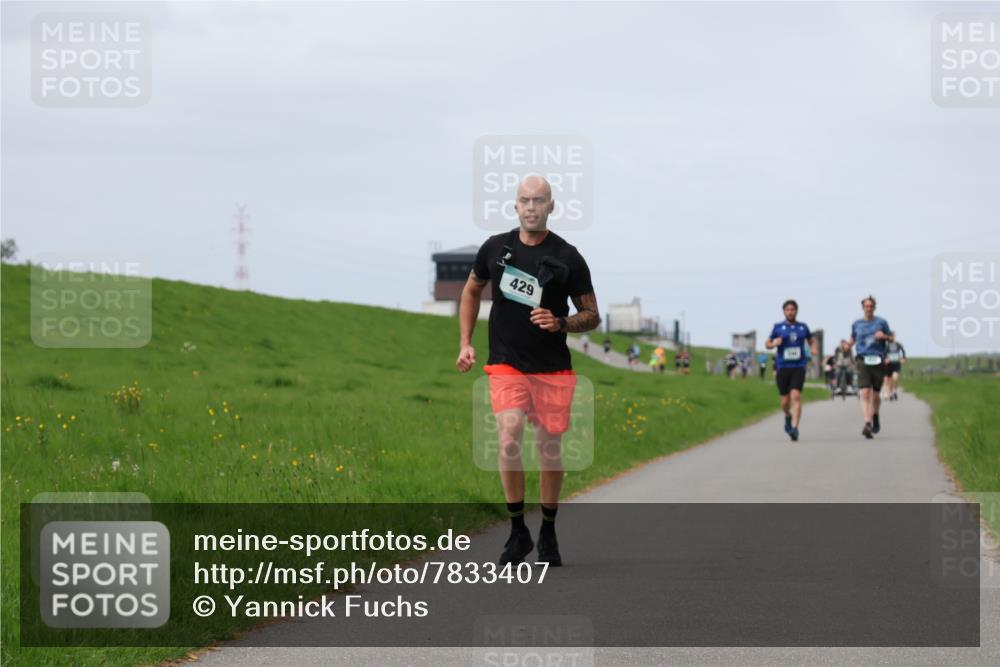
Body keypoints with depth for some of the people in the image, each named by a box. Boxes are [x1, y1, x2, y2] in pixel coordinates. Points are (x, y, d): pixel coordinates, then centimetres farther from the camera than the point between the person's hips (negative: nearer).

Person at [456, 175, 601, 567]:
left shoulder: (567, 258, -3)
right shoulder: (496, 248, 2)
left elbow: (592, 316, 3)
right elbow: (472, 291, 20)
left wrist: (562, 323, -17)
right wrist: (465, 343, 12)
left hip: (553, 368, 0)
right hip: (506, 364, 0)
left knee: (550, 449, 5)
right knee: (509, 438, -19)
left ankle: (548, 535, 25)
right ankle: (518, 531, -5)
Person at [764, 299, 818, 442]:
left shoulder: (802, 327, 9)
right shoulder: (778, 327, 4)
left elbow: (811, 340, 24)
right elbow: (767, 344, 11)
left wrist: (813, 348, 2)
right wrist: (774, 343, -12)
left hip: (798, 367, 0)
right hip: (783, 367, 0)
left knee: (796, 396, -17)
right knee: (785, 400, 4)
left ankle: (794, 427, -22)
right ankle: (788, 417, 38)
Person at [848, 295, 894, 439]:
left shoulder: (881, 322, 7)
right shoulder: (857, 324, 11)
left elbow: (892, 339, 12)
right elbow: (853, 338, 28)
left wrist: (884, 336, -10)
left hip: (878, 361, 0)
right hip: (862, 361, 0)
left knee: (875, 395, 9)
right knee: (864, 394, -16)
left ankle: (875, 416, 39)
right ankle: (868, 424, -25)